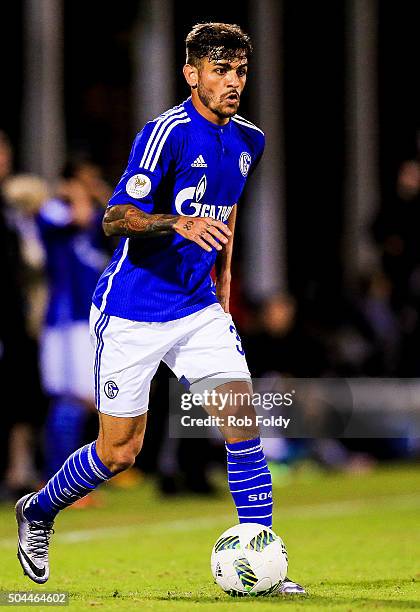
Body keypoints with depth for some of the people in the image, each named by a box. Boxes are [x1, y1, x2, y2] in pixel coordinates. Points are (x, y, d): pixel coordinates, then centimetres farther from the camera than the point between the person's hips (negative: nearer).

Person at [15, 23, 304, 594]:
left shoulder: (248, 141, 5)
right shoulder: (168, 132, -17)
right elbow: (114, 219, -23)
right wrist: (179, 224, -39)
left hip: (199, 307, 6)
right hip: (132, 313, -6)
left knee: (243, 420, -11)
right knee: (119, 452, 1)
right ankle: (36, 513, 29)